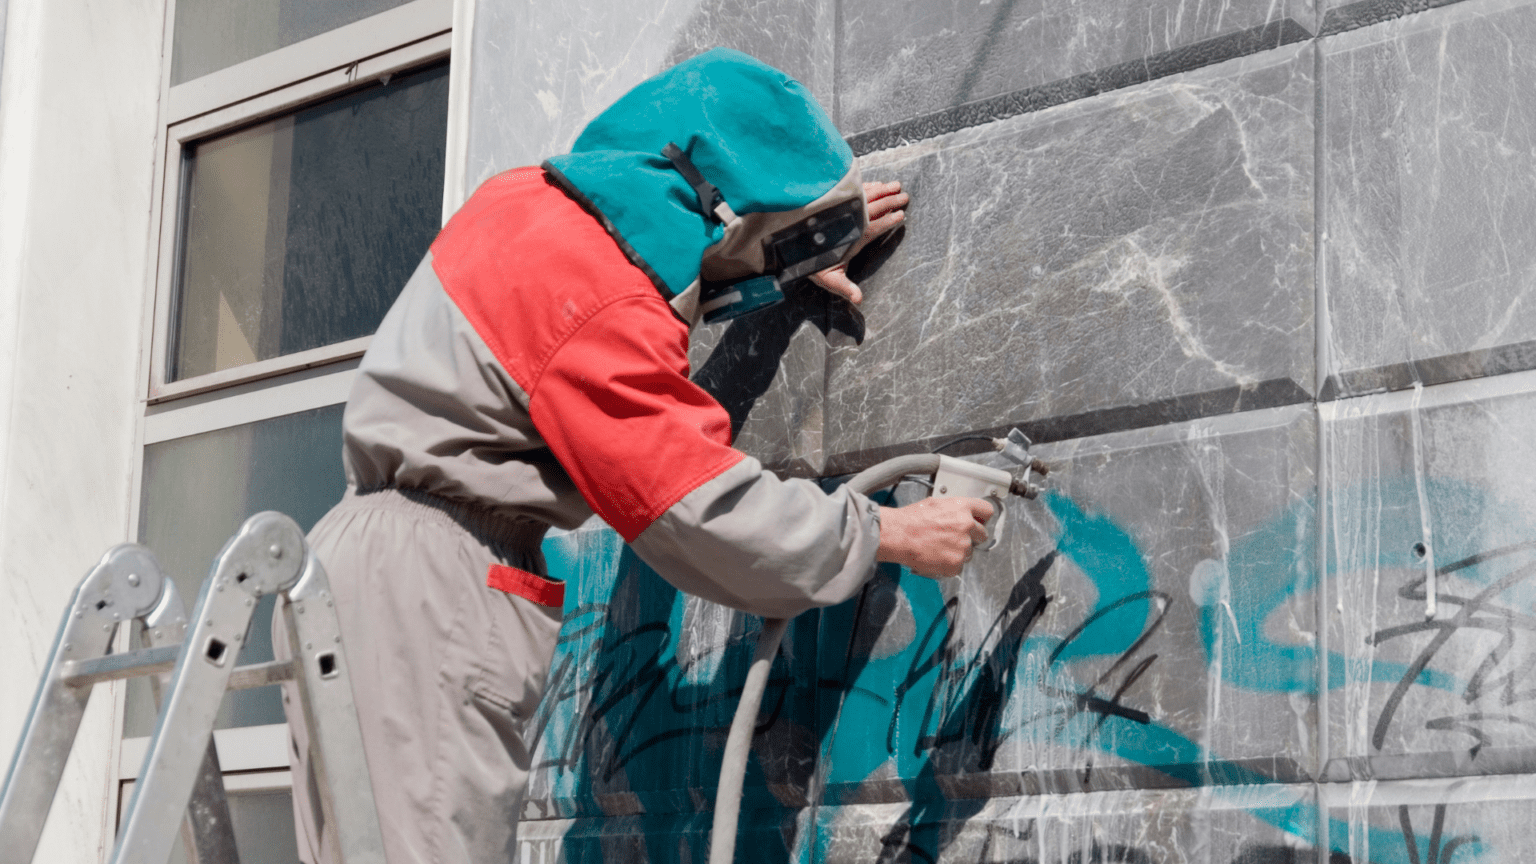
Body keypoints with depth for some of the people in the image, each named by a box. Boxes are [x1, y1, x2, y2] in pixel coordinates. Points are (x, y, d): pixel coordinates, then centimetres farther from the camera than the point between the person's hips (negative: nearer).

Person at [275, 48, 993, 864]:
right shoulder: (600, 308, -18)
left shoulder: (530, 200, 9)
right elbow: (702, 514, -15)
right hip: (418, 604, -10)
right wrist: (891, 535, -5)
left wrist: (794, 256, 40)